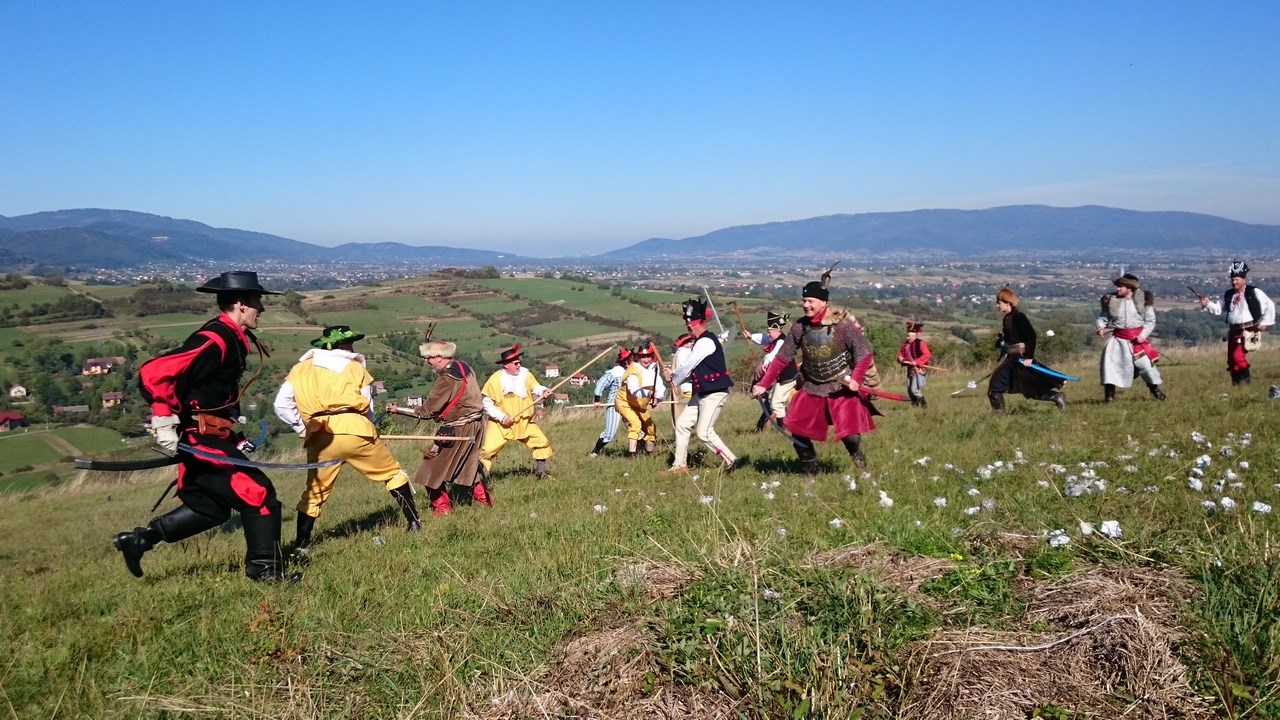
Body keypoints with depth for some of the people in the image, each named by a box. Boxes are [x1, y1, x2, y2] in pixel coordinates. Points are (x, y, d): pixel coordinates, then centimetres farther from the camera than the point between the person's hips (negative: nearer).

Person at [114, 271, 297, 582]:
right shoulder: (214, 340, -20)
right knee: (259, 494, -6)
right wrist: (165, 425, -23)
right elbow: (153, 374, -25)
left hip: (208, 436, 10)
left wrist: (235, 437, 19)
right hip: (201, 439, -10)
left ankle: (139, 539, 24)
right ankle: (265, 570, 3)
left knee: (211, 508, 19)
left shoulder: (232, 340, 11)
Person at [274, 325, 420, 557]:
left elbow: (282, 405, 8)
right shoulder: (355, 367, 13)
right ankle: (414, 523, 16)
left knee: (315, 492, 17)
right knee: (393, 473, 16)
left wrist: (303, 428, 13)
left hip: (321, 437, 2)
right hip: (354, 429, -2)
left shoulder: (302, 368, 17)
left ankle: (301, 546, 13)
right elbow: (367, 408, 11)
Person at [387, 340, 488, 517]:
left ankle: (442, 508, 5)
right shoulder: (463, 367, 4)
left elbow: (427, 411, -20)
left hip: (459, 428, -9)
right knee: (468, 463, 23)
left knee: (434, 465, 2)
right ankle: (483, 498, 30)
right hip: (475, 424, 9)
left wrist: (398, 409, -12)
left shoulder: (447, 379, -22)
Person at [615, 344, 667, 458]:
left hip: (640, 405, 8)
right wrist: (647, 393, -65)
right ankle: (631, 454, -27)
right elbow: (634, 390, -46)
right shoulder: (634, 370, -28)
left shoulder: (653, 369, -7)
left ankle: (649, 452, 36)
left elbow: (660, 387, -18)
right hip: (625, 402, -7)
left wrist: (657, 398, -40)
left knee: (650, 426, 15)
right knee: (635, 423, -28)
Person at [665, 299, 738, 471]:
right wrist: (675, 373, 2)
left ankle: (729, 460, -4)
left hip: (715, 392, -11)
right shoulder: (700, 342, 15)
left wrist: (673, 378, 2)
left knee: (704, 432, -13)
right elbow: (691, 368, 17)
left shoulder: (706, 342, -17)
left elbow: (687, 366, -14)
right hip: (702, 392, 11)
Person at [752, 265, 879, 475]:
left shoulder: (842, 324, -15)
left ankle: (856, 454, 24)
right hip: (811, 389, 4)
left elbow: (865, 352, -11)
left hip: (842, 388, -4)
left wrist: (856, 379, -24)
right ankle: (811, 470, 23)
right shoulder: (800, 327, -4)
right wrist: (763, 384, -3)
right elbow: (782, 358, 2)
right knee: (797, 431, -1)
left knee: (850, 434, -13)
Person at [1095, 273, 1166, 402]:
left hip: (1138, 338, -1)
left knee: (1146, 363, 0)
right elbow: (1103, 317, 6)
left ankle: (1156, 390, 25)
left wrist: (1143, 335, -11)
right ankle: (1109, 394, -1)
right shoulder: (1111, 301, 0)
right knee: (1109, 361, -12)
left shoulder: (1143, 299, -2)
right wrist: (1100, 327, -16)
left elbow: (1150, 320, 2)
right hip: (1118, 338, 1)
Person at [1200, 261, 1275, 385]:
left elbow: (1269, 305, -1)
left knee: (1238, 356, -18)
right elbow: (1218, 309, 5)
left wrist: (1264, 322, -4)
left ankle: (1245, 379, 1)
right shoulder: (1228, 295, 10)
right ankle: (1236, 382, 23)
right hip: (1233, 331, 7)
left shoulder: (1254, 293, -5)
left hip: (1248, 331, -6)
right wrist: (1208, 304, -14)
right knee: (1231, 360, 10)